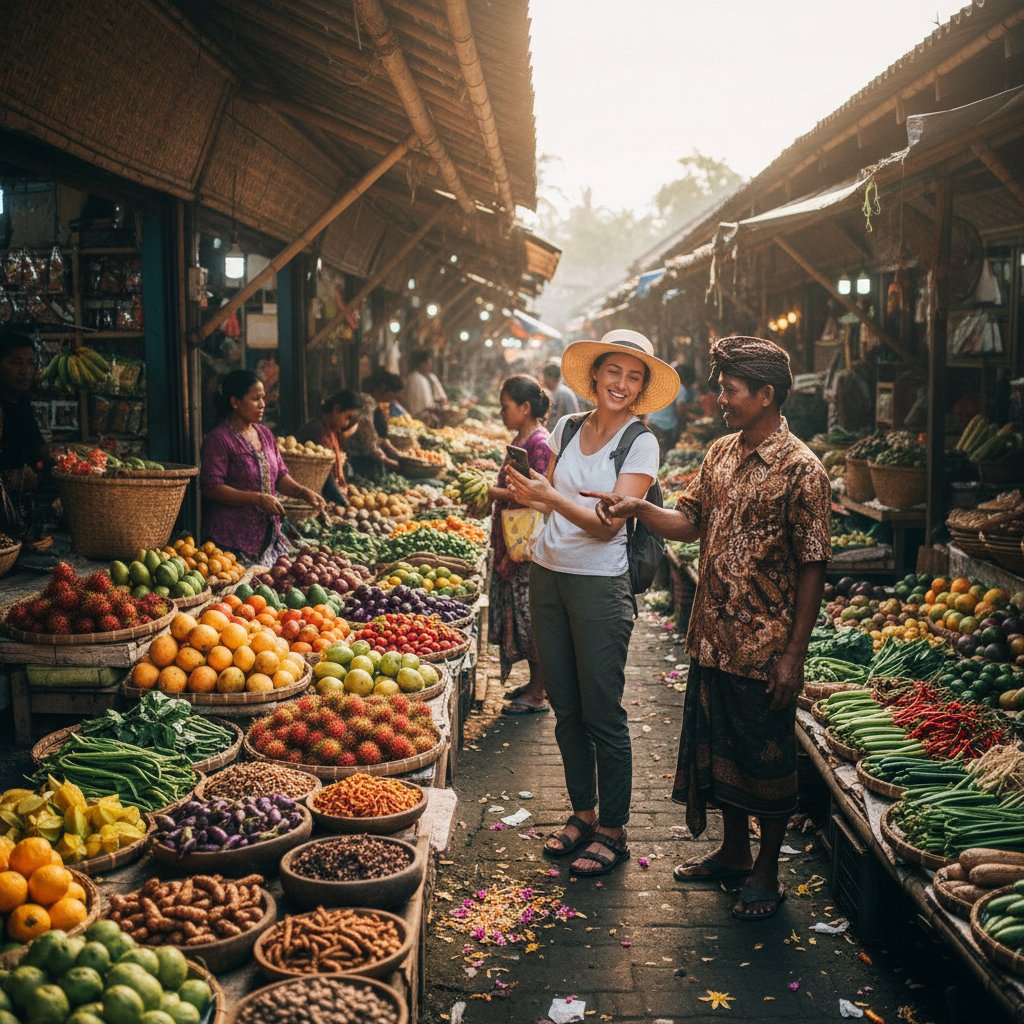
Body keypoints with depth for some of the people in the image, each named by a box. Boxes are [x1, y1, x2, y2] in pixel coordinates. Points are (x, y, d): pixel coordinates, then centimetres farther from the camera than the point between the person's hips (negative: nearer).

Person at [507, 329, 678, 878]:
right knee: (565, 707, 13)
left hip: (599, 585, -5)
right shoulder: (566, 429, 8)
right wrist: (524, 492, -5)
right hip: (547, 575, 5)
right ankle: (582, 813, 29)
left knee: (602, 713, 1)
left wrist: (551, 496, -26)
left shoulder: (641, 444, -7)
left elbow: (609, 524, -16)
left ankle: (612, 831, 15)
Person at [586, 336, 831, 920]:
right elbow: (690, 522, 12)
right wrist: (638, 508, -7)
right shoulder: (721, 454, 8)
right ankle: (734, 851, 37)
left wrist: (794, 654, -16)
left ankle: (768, 871, 24)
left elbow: (812, 566, -15)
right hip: (712, 637, 7)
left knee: (767, 757, 7)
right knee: (717, 747, 18)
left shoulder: (801, 469, -15)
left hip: (764, 646, -7)